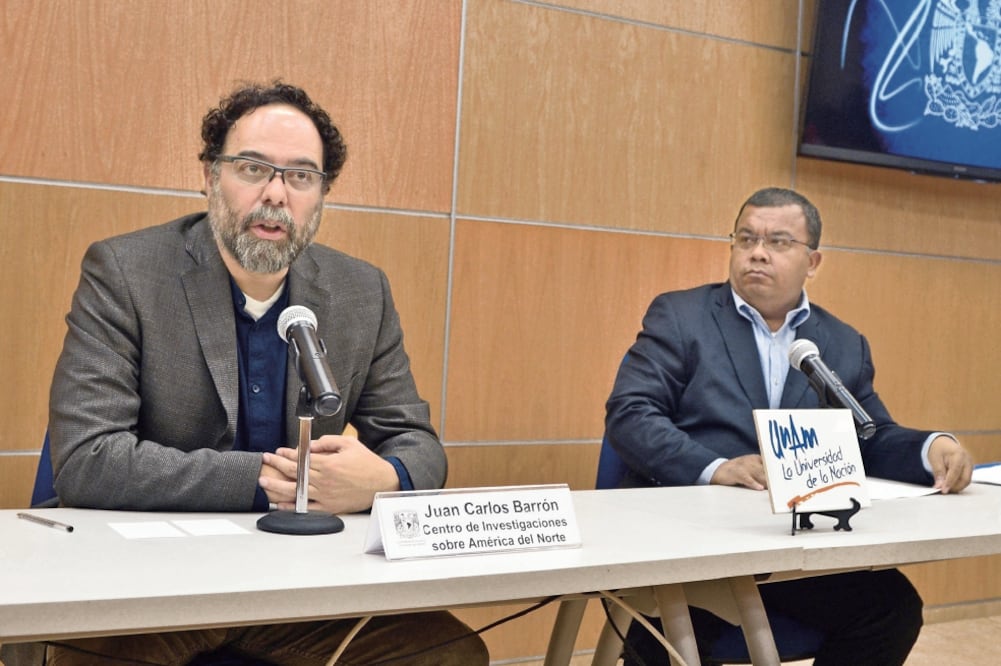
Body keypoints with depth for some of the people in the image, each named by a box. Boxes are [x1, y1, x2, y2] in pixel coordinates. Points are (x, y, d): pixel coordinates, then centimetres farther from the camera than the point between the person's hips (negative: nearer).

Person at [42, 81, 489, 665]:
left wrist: (383, 479, -19)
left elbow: (418, 443, 6)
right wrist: (261, 478, -21)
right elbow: (84, 461, -16)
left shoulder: (363, 293, 3)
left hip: (303, 574, 4)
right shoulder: (123, 273, -8)